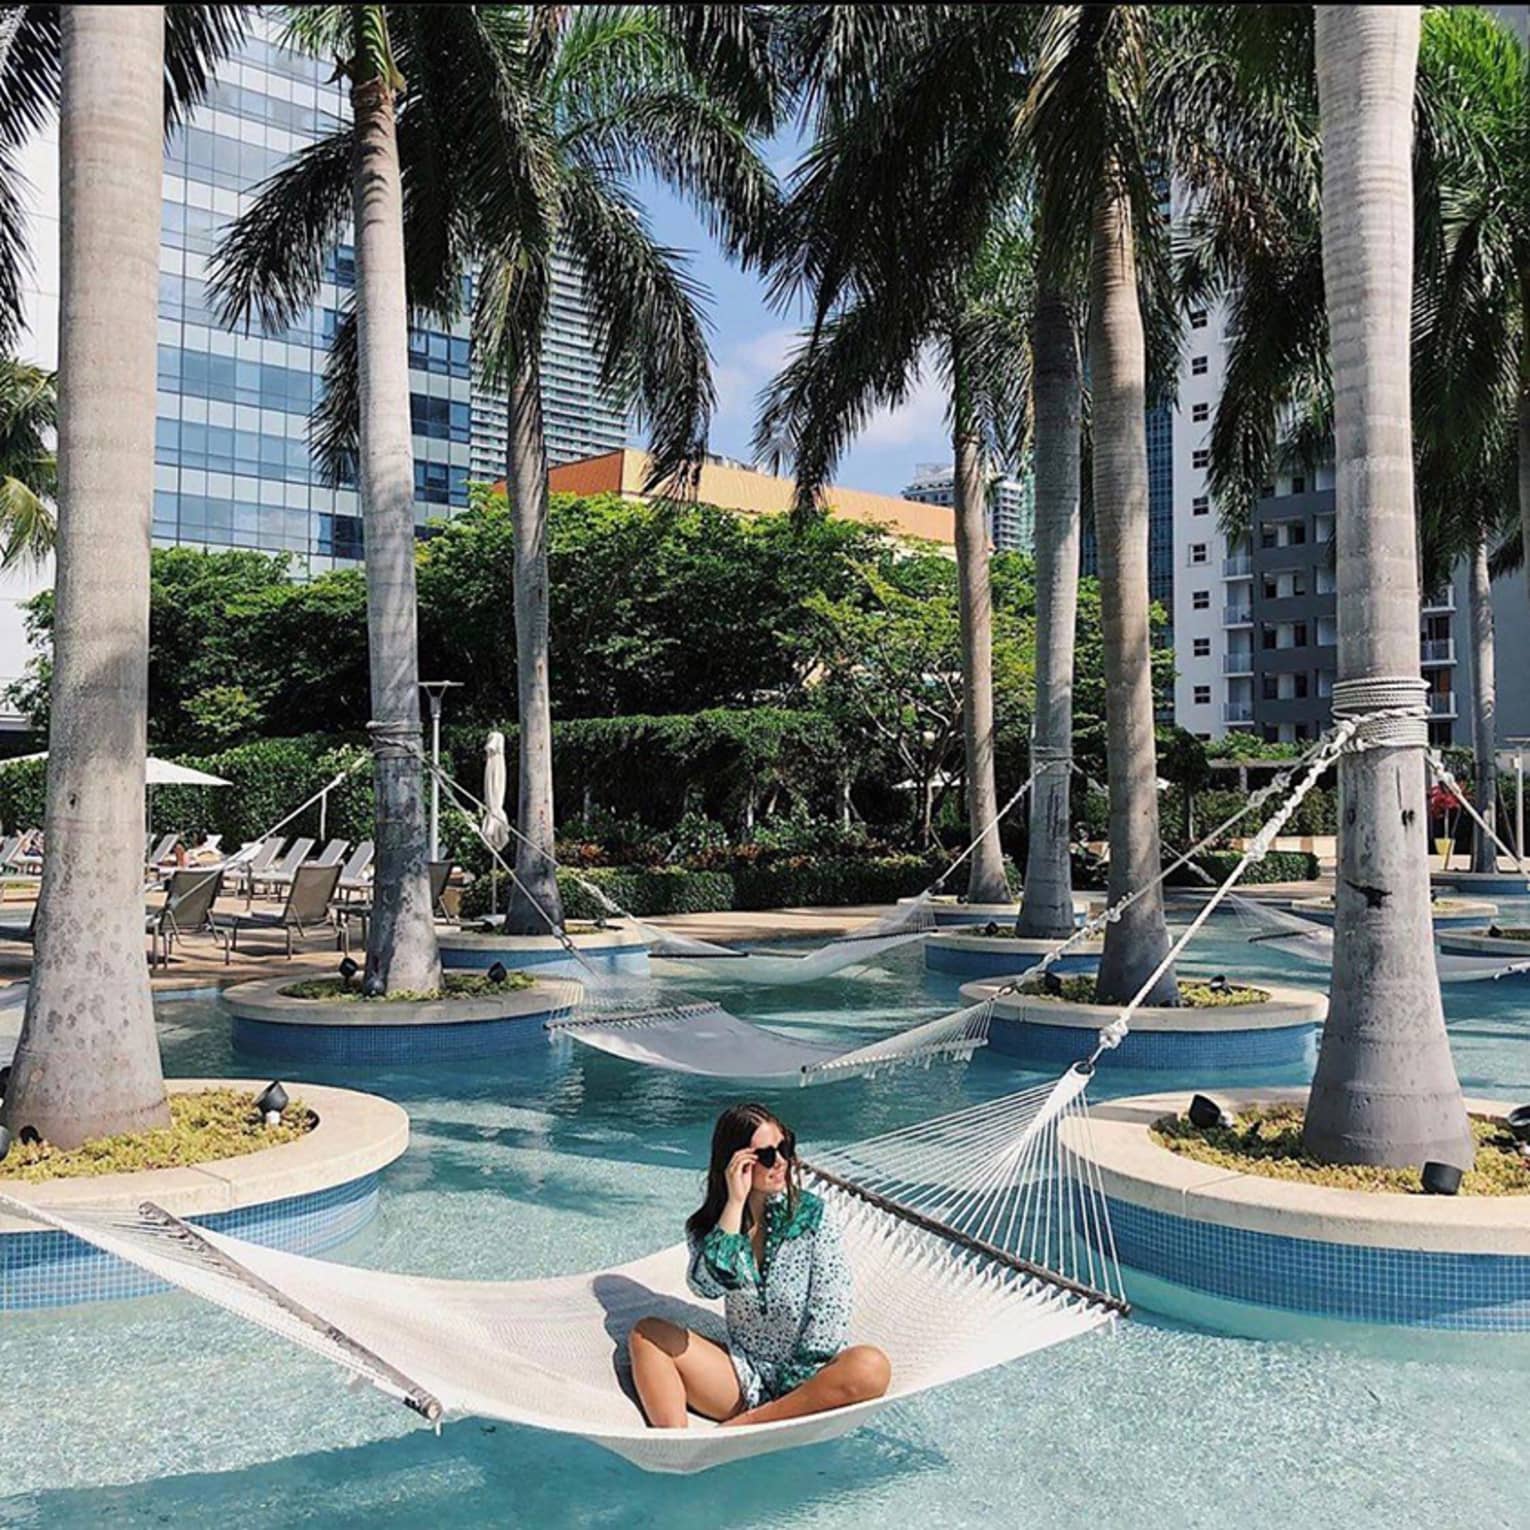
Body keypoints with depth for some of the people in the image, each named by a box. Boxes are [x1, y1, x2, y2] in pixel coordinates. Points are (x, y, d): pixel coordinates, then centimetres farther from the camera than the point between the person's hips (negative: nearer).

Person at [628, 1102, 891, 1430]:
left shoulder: (814, 1214, -2)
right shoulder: (706, 1227, 2)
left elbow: (830, 1309, -6)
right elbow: (709, 1286, -19)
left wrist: (800, 1381, -14)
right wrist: (735, 1203, -20)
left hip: (806, 1379, -2)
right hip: (745, 1379, 2)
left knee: (871, 1367, -33)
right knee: (647, 1333, -12)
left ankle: (737, 1427, -28)